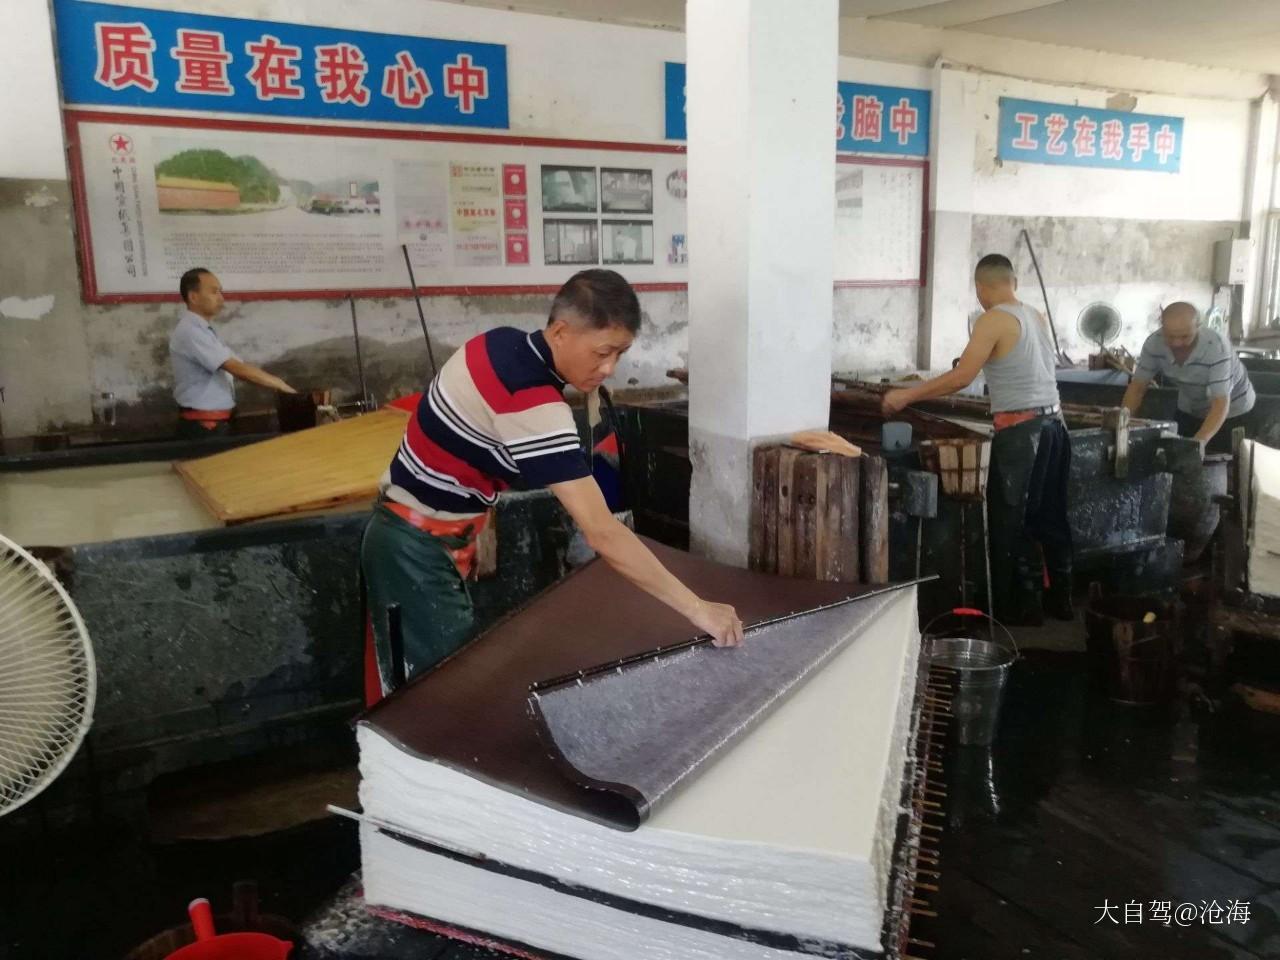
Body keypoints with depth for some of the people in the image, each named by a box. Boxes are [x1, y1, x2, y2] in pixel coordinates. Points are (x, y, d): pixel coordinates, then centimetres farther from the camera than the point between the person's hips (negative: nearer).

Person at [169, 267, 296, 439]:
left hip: (218, 422, 10)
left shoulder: (203, 330, 15)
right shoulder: (190, 331, -17)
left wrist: (277, 383, 3)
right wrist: (279, 384, -15)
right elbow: (237, 368, -22)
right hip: (202, 427, -10)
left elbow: (236, 367, 13)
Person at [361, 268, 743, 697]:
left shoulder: (505, 343, -2)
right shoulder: (533, 404, -30)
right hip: (419, 552, -9)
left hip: (413, 537, 9)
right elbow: (601, 532, -34)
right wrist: (697, 609, -30)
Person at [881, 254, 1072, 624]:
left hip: (1021, 429, -8)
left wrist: (907, 395, -12)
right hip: (1053, 422, 8)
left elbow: (960, 377, -18)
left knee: (1013, 520, 1)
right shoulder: (1037, 316, 12)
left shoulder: (994, 320, -12)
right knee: (1050, 516, 16)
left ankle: (1022, 608, 8)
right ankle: (1060, 599, 26)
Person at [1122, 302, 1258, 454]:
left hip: (1233, 412, -3)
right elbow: (1138, 386, -16)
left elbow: (1221, 404, -39)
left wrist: (1200, 441, -55)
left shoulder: (1216, 347, -35)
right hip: (1190, 411, 3)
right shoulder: (1154, 343, -25)